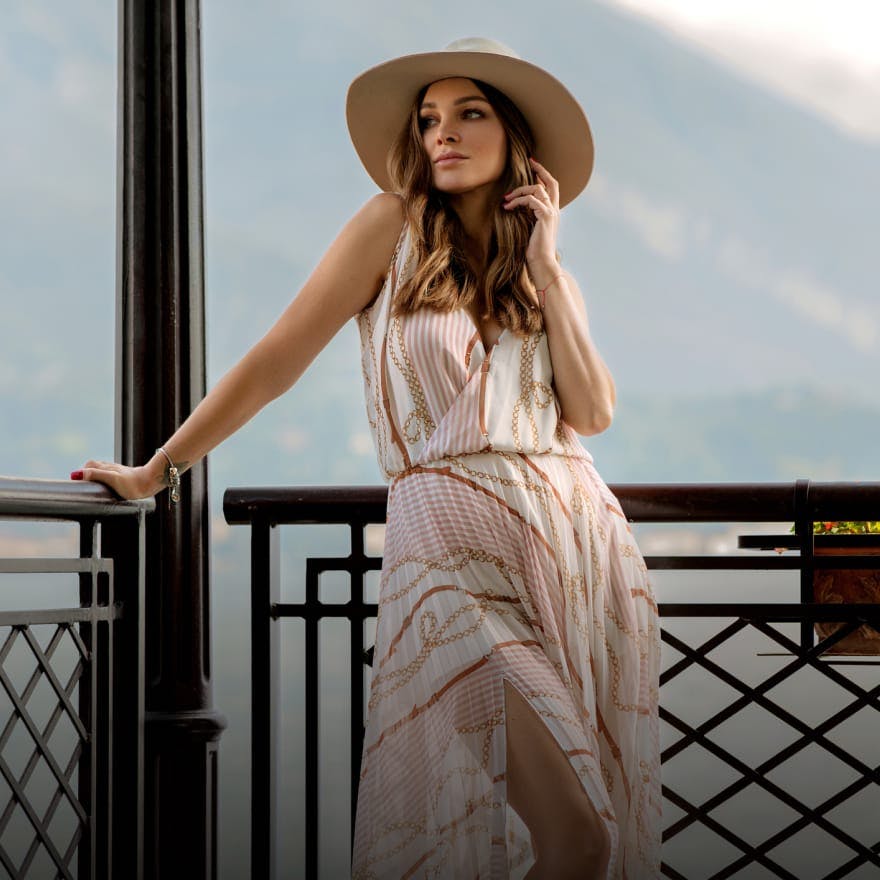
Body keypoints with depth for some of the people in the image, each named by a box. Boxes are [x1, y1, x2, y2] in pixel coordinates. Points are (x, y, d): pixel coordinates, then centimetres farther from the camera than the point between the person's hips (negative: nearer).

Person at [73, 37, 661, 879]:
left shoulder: (549, 270, 16)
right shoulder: (395, 226, 4)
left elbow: (591, 412, 1)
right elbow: (276, 360, 3)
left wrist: (543, 265, 0)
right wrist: (155, 471, 3)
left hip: (581, 539, 4)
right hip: (456, 542, -4)